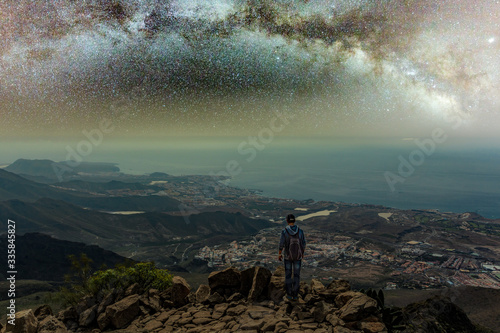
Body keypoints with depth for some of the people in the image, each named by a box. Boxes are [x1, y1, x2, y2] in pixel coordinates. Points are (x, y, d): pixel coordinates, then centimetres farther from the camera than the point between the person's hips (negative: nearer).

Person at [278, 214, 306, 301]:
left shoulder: (284, 231, -18)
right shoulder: (300, 231, -12)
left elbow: (281, 244, -12)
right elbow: (303, 244, -4)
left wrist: (279, 254, 4)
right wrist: (302, 252, 15)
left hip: (288, 256, -1)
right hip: (298, 256, 1)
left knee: (288, 275, 16)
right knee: (296, 275, 13)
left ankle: (289, 294, 21)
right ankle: (295, 295, 17)